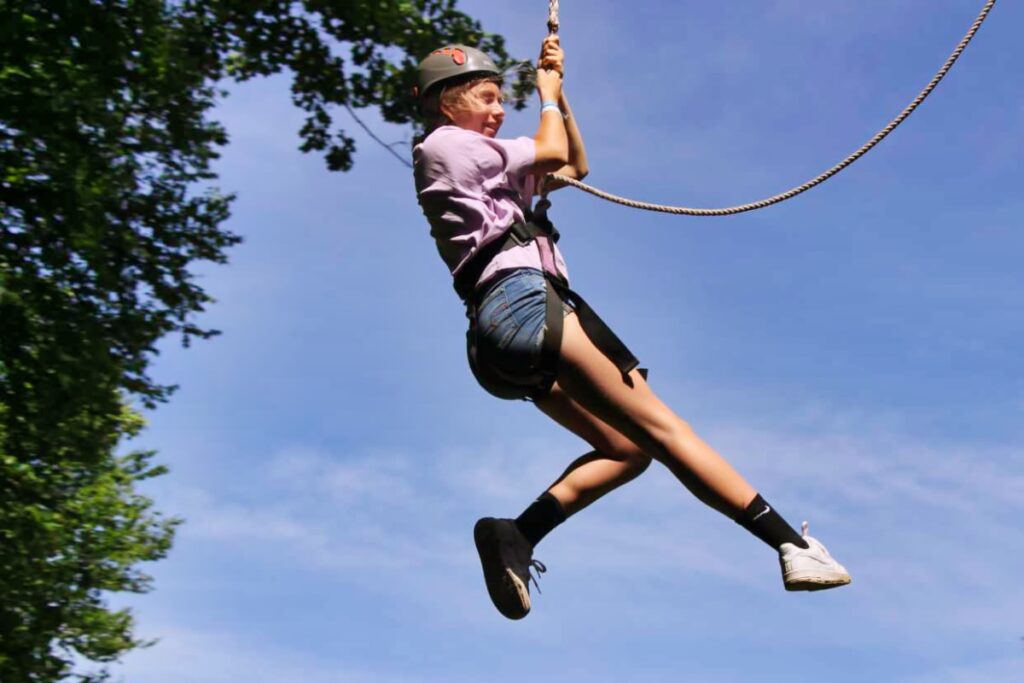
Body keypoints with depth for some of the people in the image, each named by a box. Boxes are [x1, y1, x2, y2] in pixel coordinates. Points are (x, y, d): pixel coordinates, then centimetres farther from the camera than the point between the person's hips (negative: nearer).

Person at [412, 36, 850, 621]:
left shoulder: (480, 167, 30)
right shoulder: (445, 144, 4)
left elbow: (575, 167, 33)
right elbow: (550, 152, 4)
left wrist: (558, 91, 26)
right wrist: (547, 94, 22)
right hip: (523, 302, -10)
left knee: (627, 449, 1)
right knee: (657, 424, -15)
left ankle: (517, 535, -13)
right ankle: (791, 543, -19)